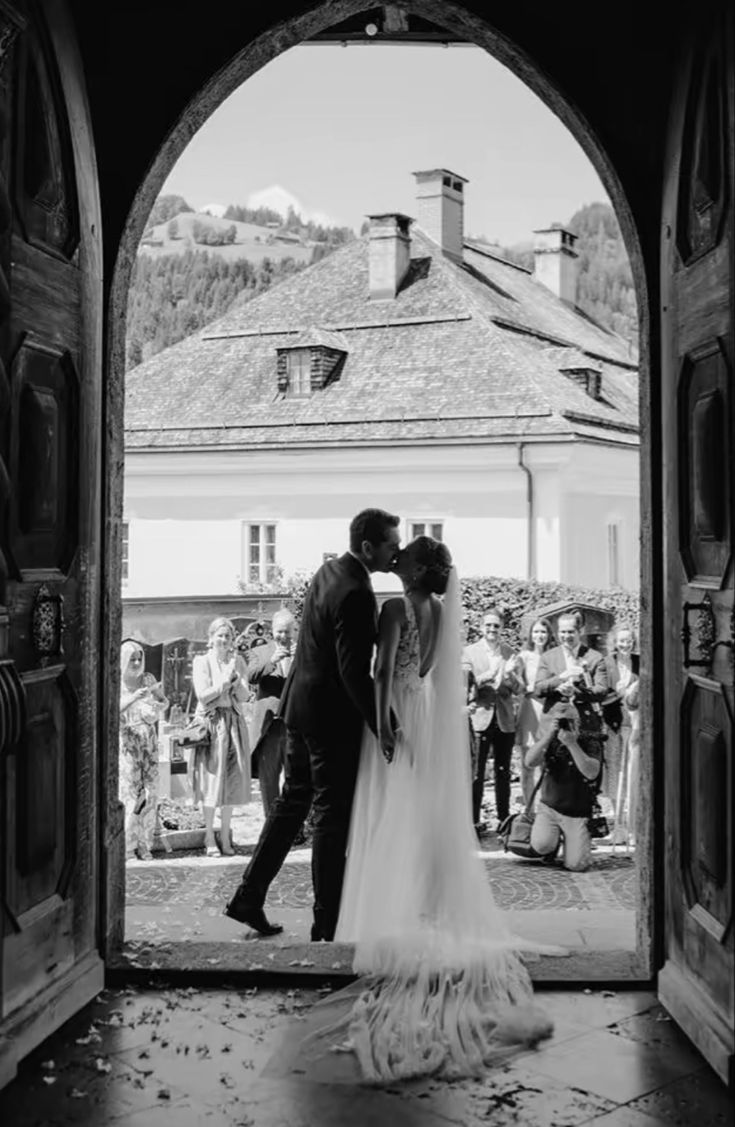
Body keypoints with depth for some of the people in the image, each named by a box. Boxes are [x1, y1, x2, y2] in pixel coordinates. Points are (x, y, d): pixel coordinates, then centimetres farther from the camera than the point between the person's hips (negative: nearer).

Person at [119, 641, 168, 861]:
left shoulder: (148, 679, 8)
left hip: (148, 739, 4)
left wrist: (158, 708, -8)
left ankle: (144, 844, 7)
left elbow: (164, 702, 13)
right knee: (128, 791, -9)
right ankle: (126, 845, -4)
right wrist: (133, 698, -23)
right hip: (125, 741, -4)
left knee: (149, 790, 0)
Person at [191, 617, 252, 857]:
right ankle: (209, 837, 4)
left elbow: (245, 696, 2)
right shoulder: (201, 661, 0)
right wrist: (225, 682, -13)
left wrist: (235, 677, -14)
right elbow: (202, 695, -8)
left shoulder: (238, 661, 9)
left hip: (234, 723, 3)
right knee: (211, 778, -4)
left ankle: (225, 835, 12)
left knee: (232, 778, 3)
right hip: (210, 723, -3)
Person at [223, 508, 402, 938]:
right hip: (332, 714, -9)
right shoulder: (355, 594, -23)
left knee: (293, 800, 18)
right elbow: (354, 673, -25)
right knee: (333, 814, 1)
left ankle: (248, 897, 23)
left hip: (302, 705, 10)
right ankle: (328, 922, 10)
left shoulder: (330, 570, 7)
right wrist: (383, 726, -21)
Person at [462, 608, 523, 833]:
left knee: (503, 773, 11)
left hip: (504, 720, 3)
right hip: (480, 718, -3)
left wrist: (510, 674, -18)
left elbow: (519, 689, 3)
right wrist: (487, 675, -25)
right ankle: (473, 821, 4)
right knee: (476, 774, -3)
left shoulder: (510, 653, 7)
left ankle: (503, 819, 20)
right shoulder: (470, 652, 0)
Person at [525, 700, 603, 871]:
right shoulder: (550, 743, 3)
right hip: (549, 807, 2)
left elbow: (592, 772, -23)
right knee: (541, 845, -26)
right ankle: (554, 842, 14)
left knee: (576, 865, -12)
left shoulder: (590, 744, -6)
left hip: (578, 814, -2)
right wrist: (549, 736, -24)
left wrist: (572, 744, -29)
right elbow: (529, 762, -15)